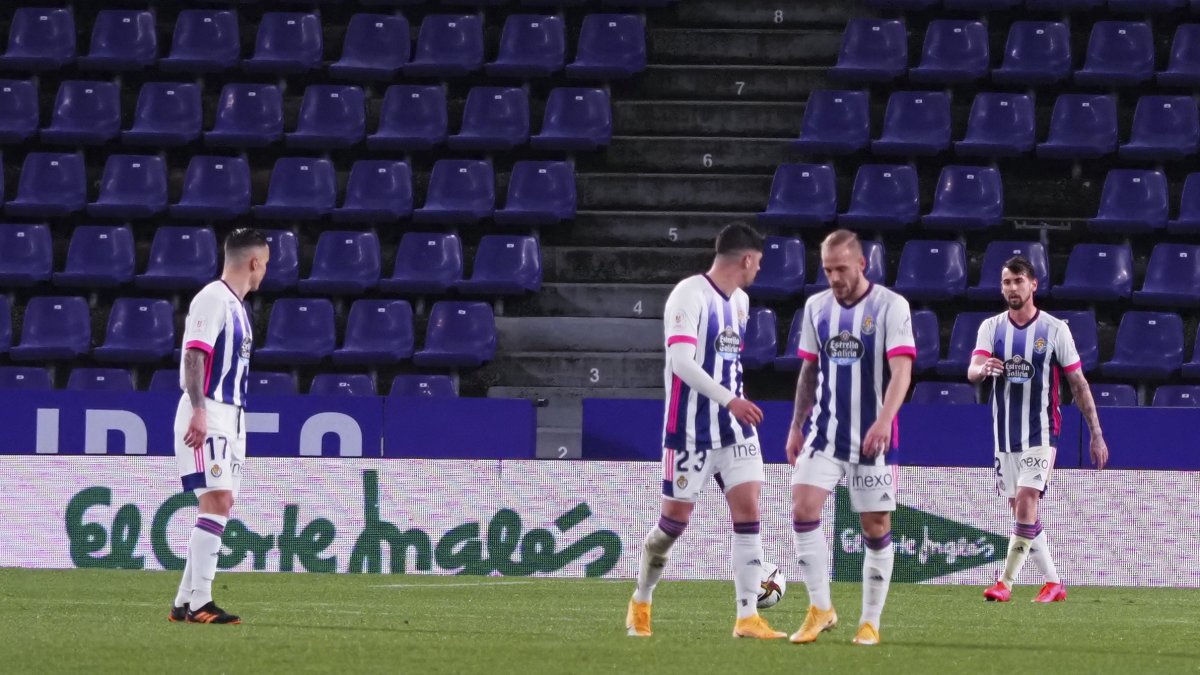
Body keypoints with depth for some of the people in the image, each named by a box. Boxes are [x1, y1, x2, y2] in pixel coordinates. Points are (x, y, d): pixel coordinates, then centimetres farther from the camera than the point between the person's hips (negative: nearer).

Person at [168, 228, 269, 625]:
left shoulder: (236, 307, 19)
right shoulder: (212, 299, -10)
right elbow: (194, 356, -18)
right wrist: (199, 410, -27)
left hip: (230, 417, 10)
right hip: (207, 415, -10)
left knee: (220, 507, 8)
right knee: (216, 501, -17)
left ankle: (184, 603, 11)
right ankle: (199, 604, -20)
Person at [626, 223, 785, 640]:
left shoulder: (739, 301, 12)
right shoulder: (690, 295, -15)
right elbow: (681, 362, -24)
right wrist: (729, 400, -28)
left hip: (734, 426, 7)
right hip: (691, 429, -7)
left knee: (748, 508, -5)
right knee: (675, 519, 1)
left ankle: (747, 617, -6)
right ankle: (641, 602, 23)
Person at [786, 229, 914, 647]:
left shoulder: (891, 307, -8)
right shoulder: (816, 307, 8)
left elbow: (901, 369, -17)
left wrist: (884, 420, -31)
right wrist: (796, 427, 15)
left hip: (872, 439, -4)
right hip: (824, 434, 4)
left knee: (876, 529, 1)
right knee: (802, 510, -13)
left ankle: (871, 621, 12)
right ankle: (820, 609, -3)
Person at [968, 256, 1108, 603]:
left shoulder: (1055, 329, -3)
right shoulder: (991, 328, 4)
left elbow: (1078, 384, 2)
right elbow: (972, 371, -11)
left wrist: (1096, 434, 1)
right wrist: (983, 369, -37)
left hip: (1041, 434, -4)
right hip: (1005, 436, 4)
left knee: (1026, 501, -17)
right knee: (1020, 510, 7)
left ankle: (1005, 583, -17)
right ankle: (1053, 583, 19)